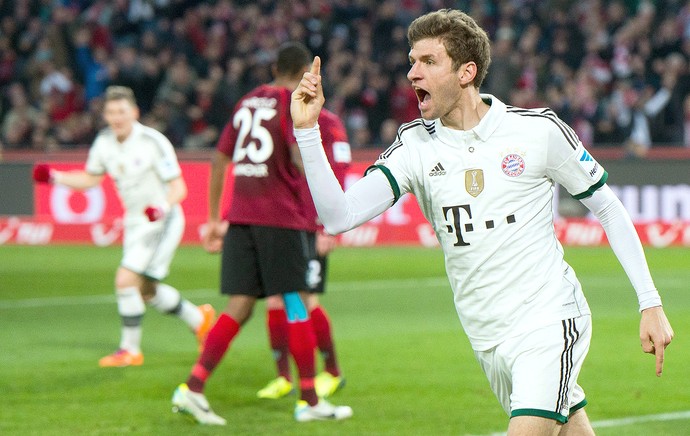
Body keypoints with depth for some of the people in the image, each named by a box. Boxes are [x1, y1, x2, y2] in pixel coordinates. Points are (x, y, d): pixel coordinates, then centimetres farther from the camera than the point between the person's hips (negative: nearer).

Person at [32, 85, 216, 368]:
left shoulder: (153, 142, -19)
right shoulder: (104, 142, 0)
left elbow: (178, 188, -17)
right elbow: (91, 179, 17)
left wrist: (162, 207, -36)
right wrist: (55, 177, 4)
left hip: (162, 221, -7)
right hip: (135, 223, 7)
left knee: (126, 280, -17)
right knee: (145, 292, 14)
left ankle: (130, 349, -2)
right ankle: (199, 319, 37)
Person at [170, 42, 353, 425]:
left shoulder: (247, 103, 18)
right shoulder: (296, 103, -3)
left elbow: (219, 160, 19)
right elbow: (301, 158, -19)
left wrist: (214, 219, 22)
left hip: (240, 219, 6)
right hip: (280, 217, -6)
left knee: (239, 307, 4)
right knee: (296, 304, 1)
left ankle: (192, 387, -8)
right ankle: (309, 401, 5)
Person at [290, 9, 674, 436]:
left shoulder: (539, 130, -6)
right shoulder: (416, 146, 0)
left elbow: (609, 208, 4)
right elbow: (339, 216, -10)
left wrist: (651, 304, 1)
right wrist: (307, 130, -20)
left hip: (550, 320, -4)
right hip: (488, 337, 4)